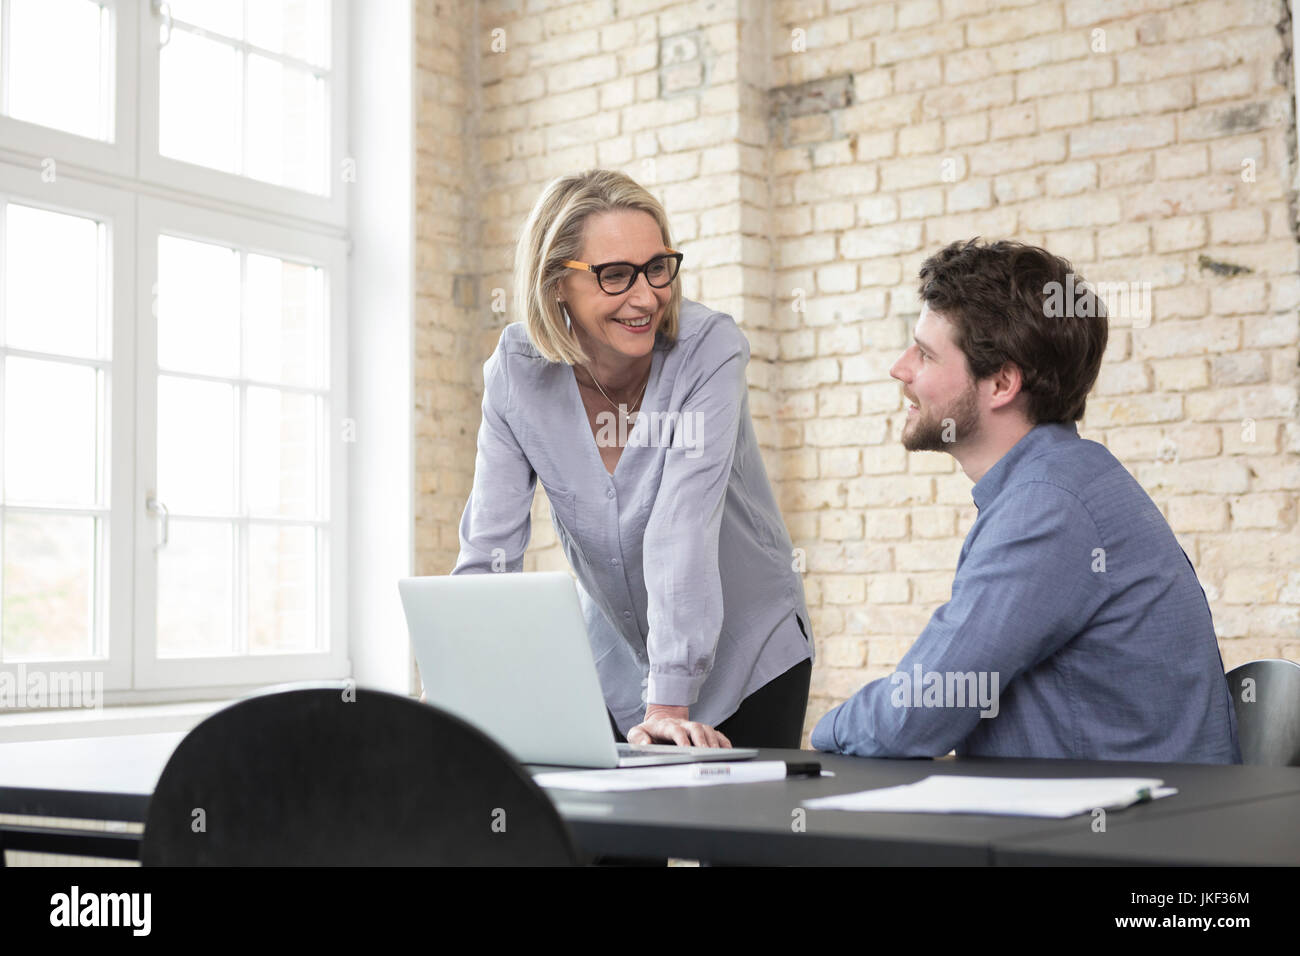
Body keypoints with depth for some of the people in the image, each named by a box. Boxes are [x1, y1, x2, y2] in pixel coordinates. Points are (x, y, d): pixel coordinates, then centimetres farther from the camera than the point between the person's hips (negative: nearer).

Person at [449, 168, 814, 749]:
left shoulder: (709, 348, -22)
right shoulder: (516, 370, -14)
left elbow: (684, 527, -32)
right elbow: (489, 549, -14)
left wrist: (668, 704, -37)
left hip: (747, 657, -2)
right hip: (614, 659, 2)